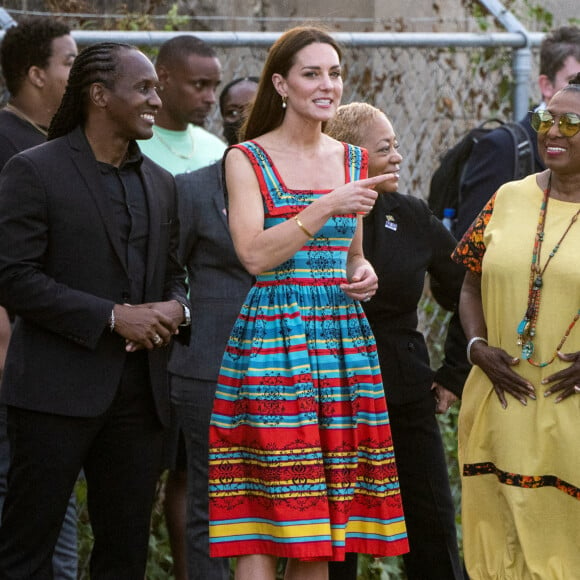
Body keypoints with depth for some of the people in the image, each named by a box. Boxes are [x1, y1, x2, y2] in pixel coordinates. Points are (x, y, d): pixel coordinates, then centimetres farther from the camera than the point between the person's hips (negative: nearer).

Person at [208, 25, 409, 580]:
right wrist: (327, 206, -18)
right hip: (271, 339, -5)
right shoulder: (247, 160, -1)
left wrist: (364, 275, 2)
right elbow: (255, 255, -13)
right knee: (261, 527, -9)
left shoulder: (353, 162, 14)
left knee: (317, 532, 5)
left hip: (343, 336, 5)